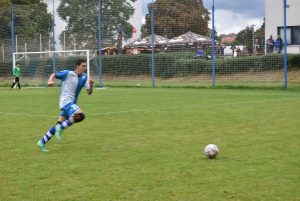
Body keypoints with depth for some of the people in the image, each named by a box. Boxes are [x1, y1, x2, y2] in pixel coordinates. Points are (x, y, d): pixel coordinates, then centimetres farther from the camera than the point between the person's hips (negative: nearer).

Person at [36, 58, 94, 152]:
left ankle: (42, 142, 18)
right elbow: (54, 75, 4)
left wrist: (91, 85, -18)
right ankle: (60, 128, -13)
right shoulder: (68, 73, -8)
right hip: (66, 101, -7)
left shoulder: (84, 77, 7)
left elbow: (89, 92, 2)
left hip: (72, 103, 7)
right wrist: (50, 81, -17)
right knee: (80, 115, -28)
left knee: (60, 124, 8)